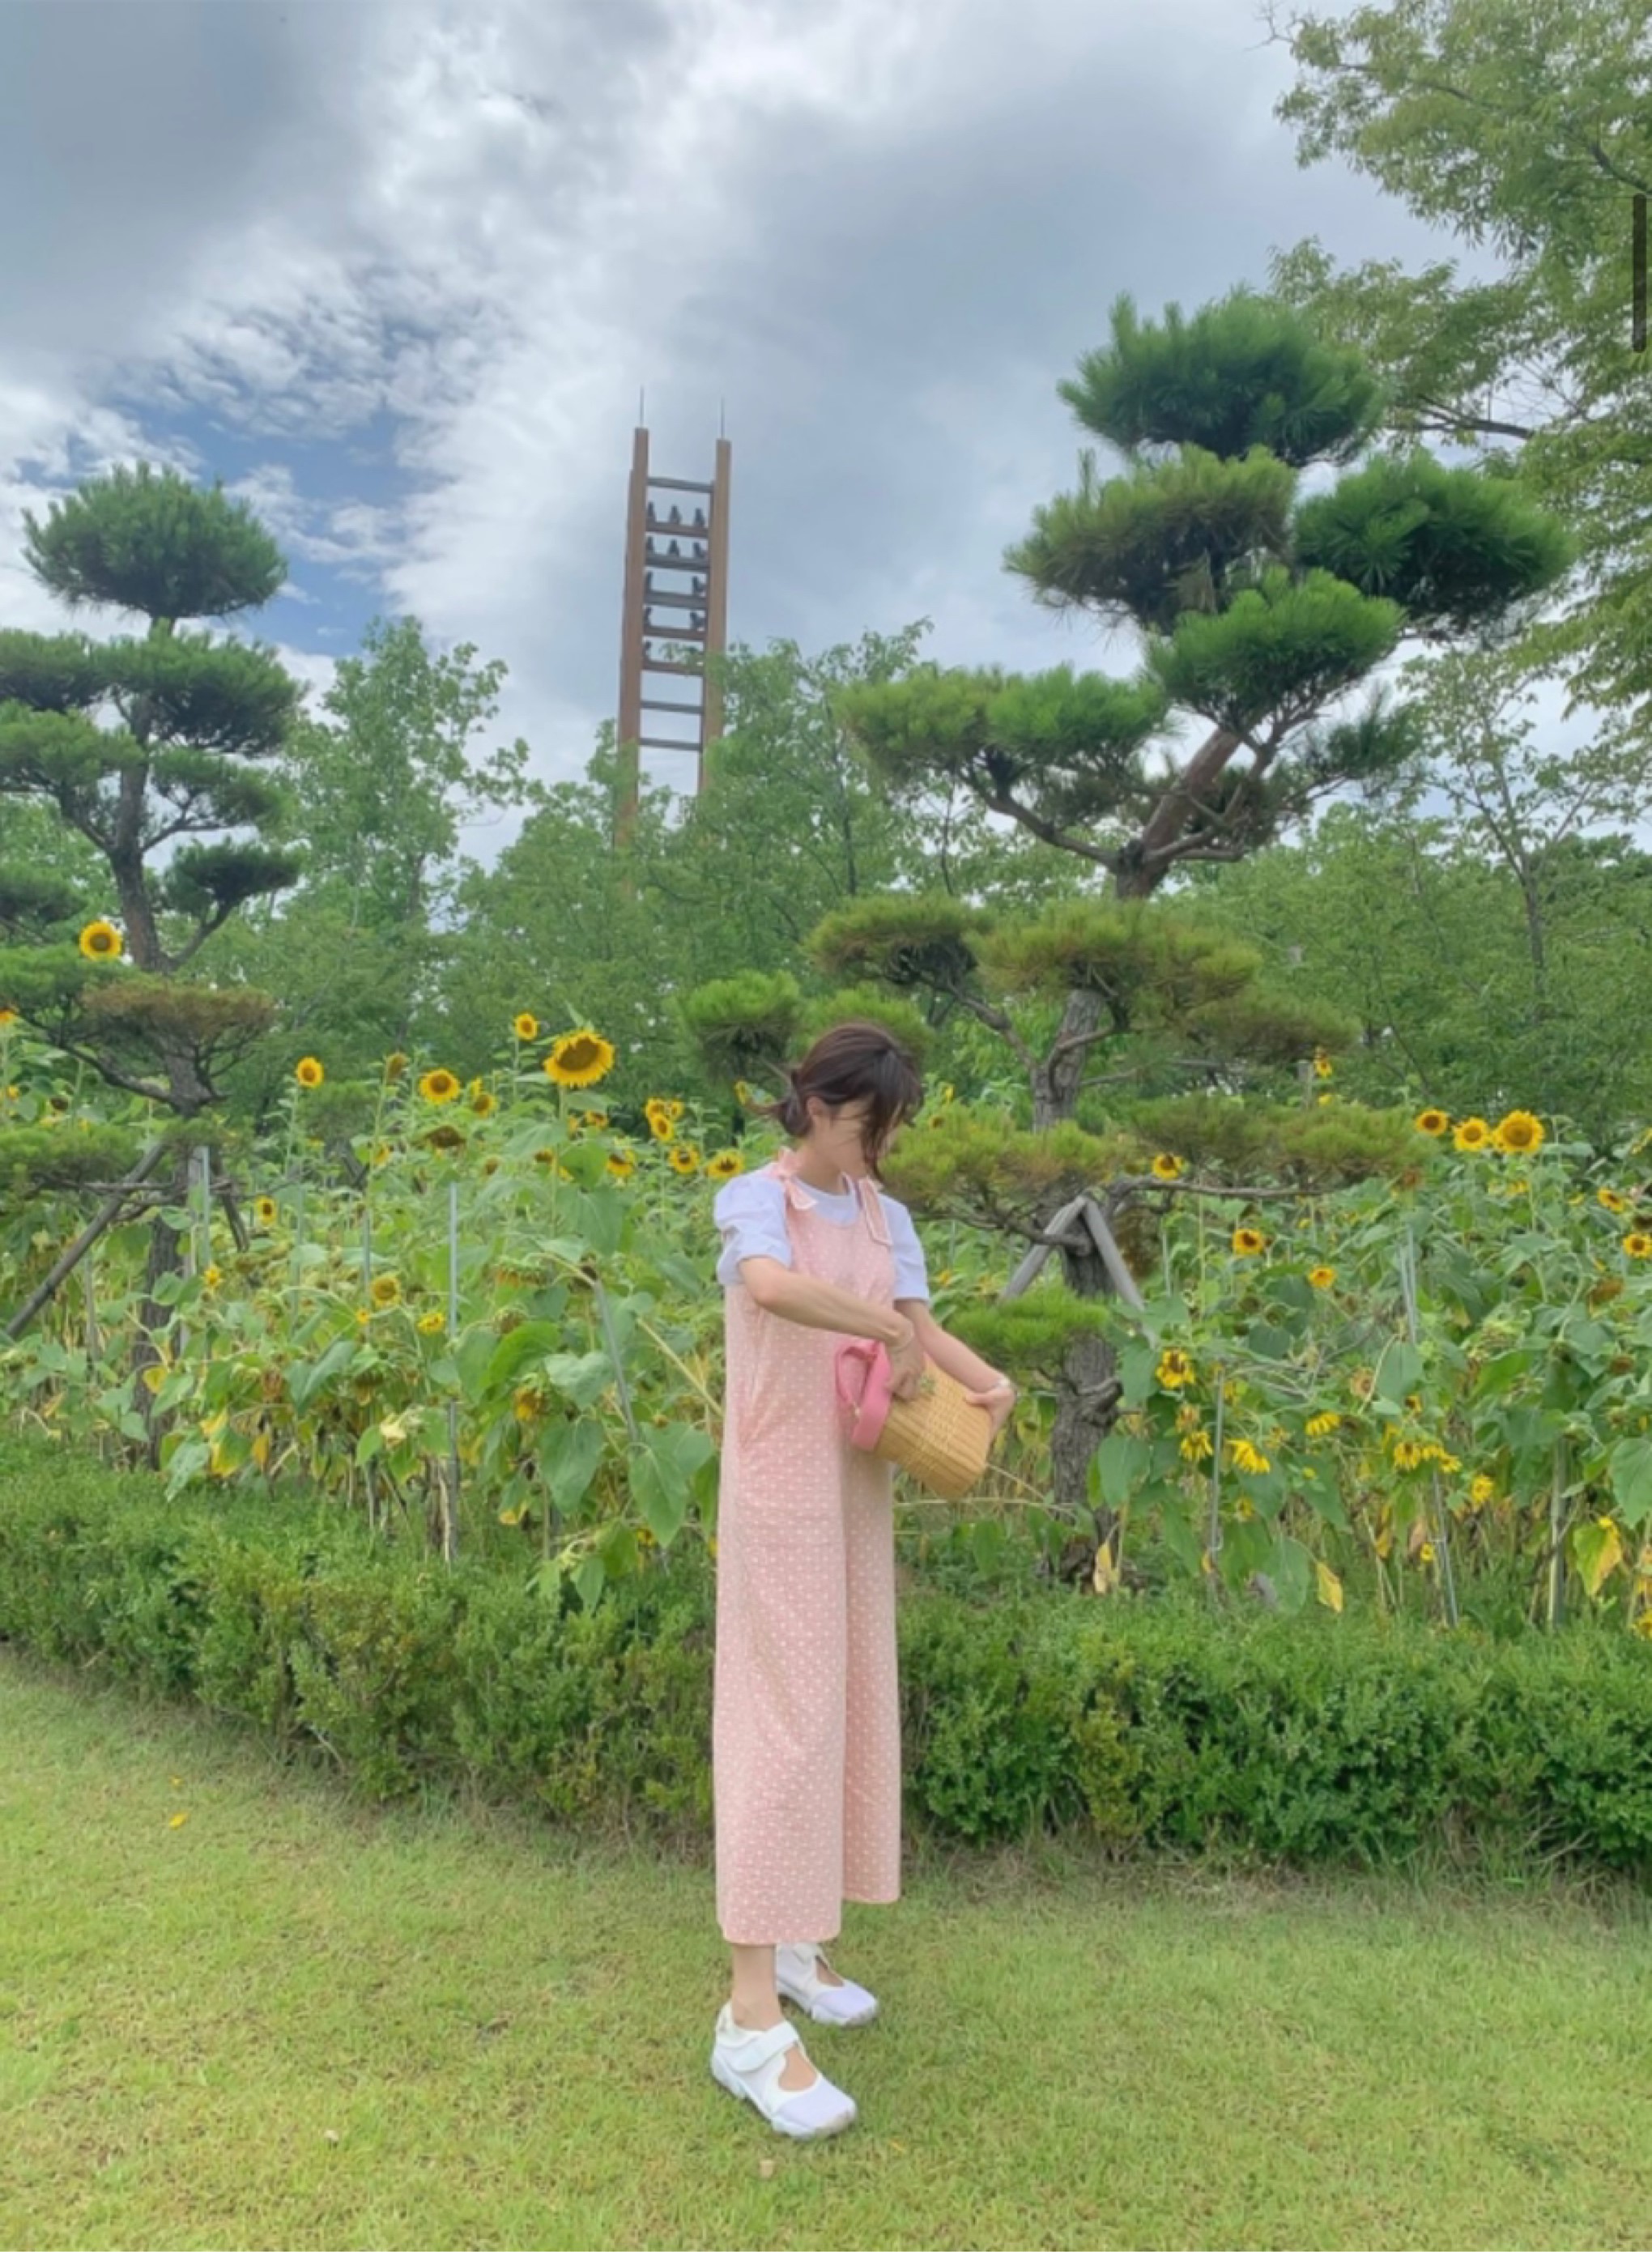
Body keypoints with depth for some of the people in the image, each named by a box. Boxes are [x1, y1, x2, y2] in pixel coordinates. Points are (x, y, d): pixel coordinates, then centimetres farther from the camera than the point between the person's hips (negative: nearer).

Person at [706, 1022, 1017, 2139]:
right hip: (781, 1491, -7)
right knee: (785, 1722, -8)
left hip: (861, 1491, 7)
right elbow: (772, 1288, -34)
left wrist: (987, 1380, -17)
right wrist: (893, 1332, -25)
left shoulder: (887, 1216, 9)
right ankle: (753, 2018, -1)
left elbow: (926, 1324, 2)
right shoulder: (756, 1198, -12)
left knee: (852, 1705, 14)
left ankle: (794, 1938, 32)